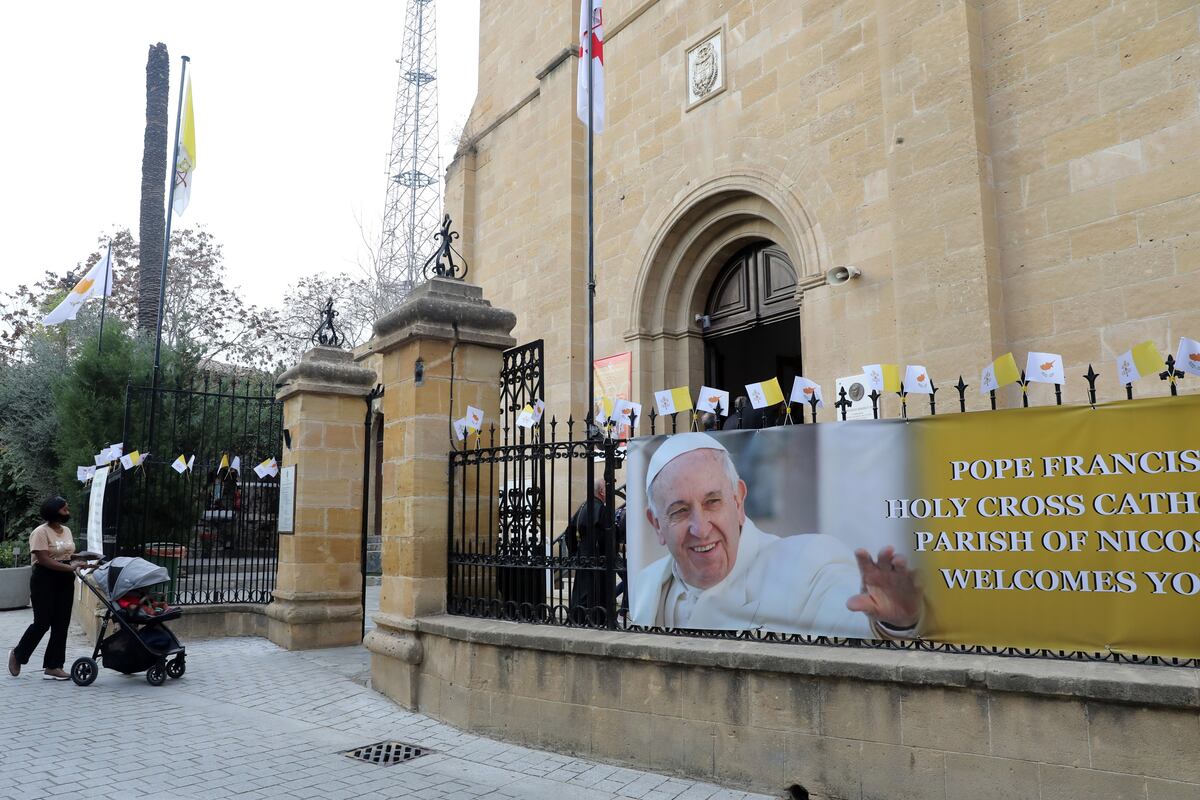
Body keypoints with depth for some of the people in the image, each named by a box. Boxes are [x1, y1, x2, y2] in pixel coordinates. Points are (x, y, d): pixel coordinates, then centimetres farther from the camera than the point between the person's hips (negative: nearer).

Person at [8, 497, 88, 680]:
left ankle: (53, 666, 10)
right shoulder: (41, 532, -13)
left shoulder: (67, 530, 11)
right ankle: (18, 655, 24)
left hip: (65, 581, 7)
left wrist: (80, 557, 1)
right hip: (45, 580, -7)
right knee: (42, 622, -2)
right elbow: (44, 560, -20)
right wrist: (70, 567, -27)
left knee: (61, 624, 5)